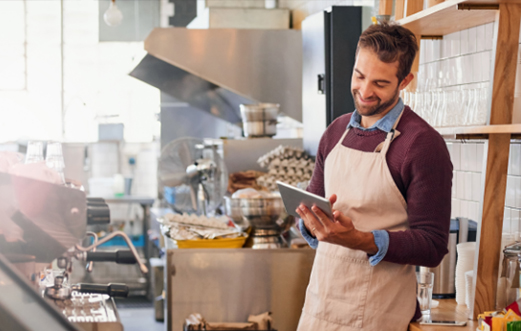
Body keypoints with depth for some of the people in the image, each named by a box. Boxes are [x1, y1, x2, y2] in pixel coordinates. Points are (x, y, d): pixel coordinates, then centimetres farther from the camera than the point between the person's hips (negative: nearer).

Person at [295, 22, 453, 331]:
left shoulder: (424, 144, -13)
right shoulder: (336, 132, 7)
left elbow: (432, 247, -14)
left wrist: (360, 240, -27)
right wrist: (311, 222, -7)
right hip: (320, 299, 6)